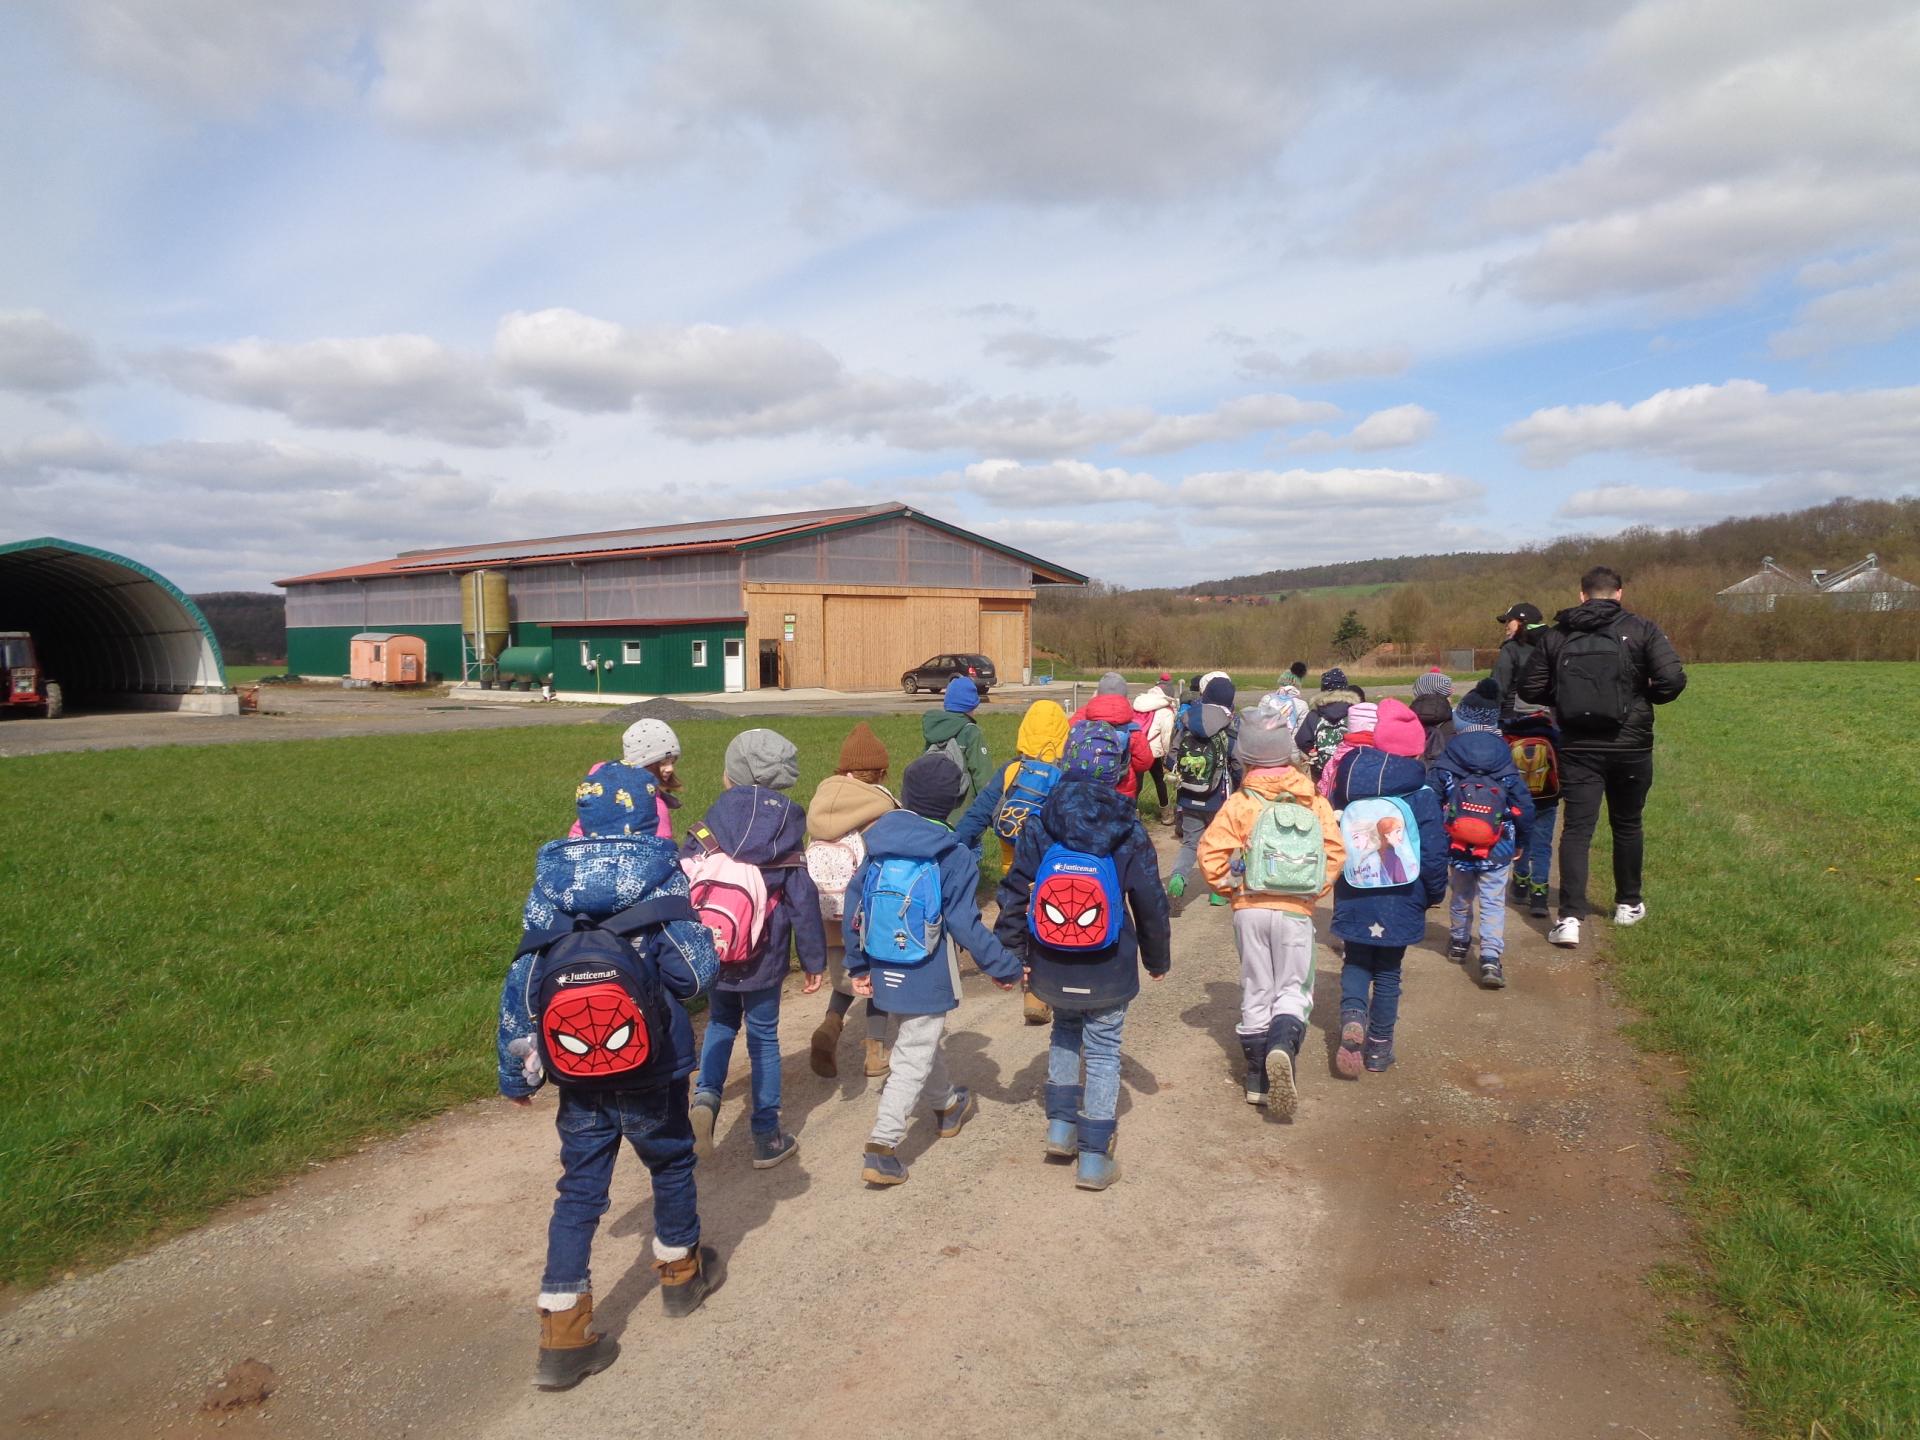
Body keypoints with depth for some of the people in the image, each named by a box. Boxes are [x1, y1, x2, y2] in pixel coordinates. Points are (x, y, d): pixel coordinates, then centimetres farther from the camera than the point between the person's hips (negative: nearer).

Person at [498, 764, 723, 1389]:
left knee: (579, 1189, 12)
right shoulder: (661, 879, -15)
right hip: (653, 1071, -2)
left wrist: (517, 1071, 8)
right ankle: (681, 1273, 41)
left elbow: (521, 982, -2)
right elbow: (695, 972, -18)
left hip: (578, 1073, 3)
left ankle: (562, 1337, 13)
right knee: (671, 1162, 21)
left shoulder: (549, 882, -4)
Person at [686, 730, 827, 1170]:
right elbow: (804, 905, -7)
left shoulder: (704, 833, -9)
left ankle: (706, 1096, 1)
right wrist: (814, 962, 3)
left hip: (707, 956, 1)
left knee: (720, 1024, 25)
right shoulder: (786, 841, -9)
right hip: (762, 963, -1)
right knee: (763, 1038, 13)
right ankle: (767, 1137, 20)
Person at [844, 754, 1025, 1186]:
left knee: (922, 1040, 26)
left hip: (885, 972, 6)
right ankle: (881, 1146, -3)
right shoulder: (953, 857, -17)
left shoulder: (879, 847, -2)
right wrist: (1004, 967, -4)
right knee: (913, 1059, 3)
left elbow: (854, 905, 2)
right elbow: (965, 925, -16)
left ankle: (948, 1106, 48)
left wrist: (858, 965, 13)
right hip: (927, 978, -6)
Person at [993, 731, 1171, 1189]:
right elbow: (1151, 903, -4)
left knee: (1065, 1029, 28)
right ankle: (1093, 1157, 15)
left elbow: (1014, 893, -6)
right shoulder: (1129, 833, -11)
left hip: (1051, 969, 2)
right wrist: (1158, 958, 11)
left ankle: (1061, 1123, 24)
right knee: (1103, 1051, 13)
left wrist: (1009, 952, 5)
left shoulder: (1041, 825, -8)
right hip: (1109, 971, -2)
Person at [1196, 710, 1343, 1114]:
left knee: (1256, 992, 12)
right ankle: (1282, 1047, -22)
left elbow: (1210, 853, -10)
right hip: (1297, 910, 0)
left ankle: (1258, 1080, 18)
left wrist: (1228, 887, 6)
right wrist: (1316, 890, 9)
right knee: (1293, 988, 8)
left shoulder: (1240, 803, -5)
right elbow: (1334, 850, -3)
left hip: (1250, 909, 0)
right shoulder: (1314, 801, 1)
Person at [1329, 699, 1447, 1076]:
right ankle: (1378, 1047, 20)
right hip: (1400, 903, -1)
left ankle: (1352, 1016, -11)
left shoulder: (1345, 789, -3)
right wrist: (1434, 895, 8)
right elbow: (1434, 854, -8)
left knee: (1355, 962, 17)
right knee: (1388, 972, 13)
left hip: (1353, 900, 1)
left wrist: (1335, 881, 19)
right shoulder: (1420, 795, -11)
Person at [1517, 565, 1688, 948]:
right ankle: (1628, 904, 32)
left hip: (1578, 747, 0)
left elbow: (1529, 689, 2)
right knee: (1627, 824, 18)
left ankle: (1570, 917, -12)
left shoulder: (1556, 635, 1)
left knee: (1576, 828, -1)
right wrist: (1645, 697, 7)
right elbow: (1673, 679, -13)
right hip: (1630, 745, 0)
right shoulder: (1641, 629, -4)